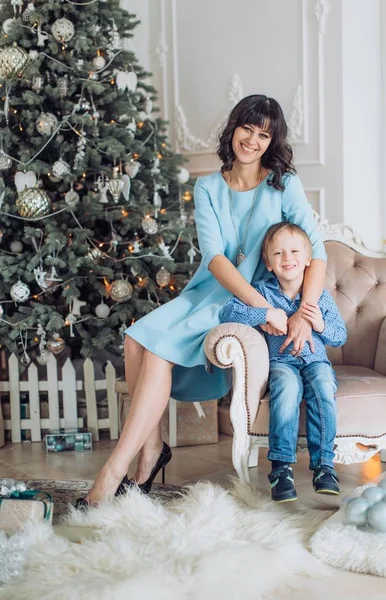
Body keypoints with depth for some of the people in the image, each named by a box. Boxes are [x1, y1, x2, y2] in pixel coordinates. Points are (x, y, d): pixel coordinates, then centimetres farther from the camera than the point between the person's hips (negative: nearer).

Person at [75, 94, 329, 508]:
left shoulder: (283, 185, -1)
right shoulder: (208, 188, 7)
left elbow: (316, 251, -8)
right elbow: (213, 255, -7)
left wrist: (303, 315, -23)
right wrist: (262, 305, -22)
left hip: (246, 305, -4)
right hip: (206, 292, 4)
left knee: (161, 347, -26)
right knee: (137, 338, -24)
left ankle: (114, 472, -26)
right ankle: (152, 446, -14)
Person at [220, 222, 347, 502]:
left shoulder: (320, 295, 6)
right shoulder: (262, 291, 2)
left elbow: (341, 336, 11)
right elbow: (228, 313, -10)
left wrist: (322, 326, -11)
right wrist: (267, 314, -19)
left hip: (315, 359, 2)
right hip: (280, 361, -1)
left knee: (322, 386, -34)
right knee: (287, 385, -37)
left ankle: (324, 464, -27)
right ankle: (281, 466, -31)